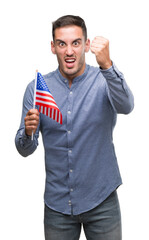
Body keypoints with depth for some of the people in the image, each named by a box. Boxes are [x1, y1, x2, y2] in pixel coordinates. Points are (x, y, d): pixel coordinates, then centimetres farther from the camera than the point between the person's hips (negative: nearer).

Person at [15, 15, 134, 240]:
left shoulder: (105, 80, -6)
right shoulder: (36, 88, -1)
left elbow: (125, 106, -28)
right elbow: (25, 150, 0)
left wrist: (107, 65, -43)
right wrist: (28, 132, -22)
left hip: (101, 200, -1)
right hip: (57, 203, 2)